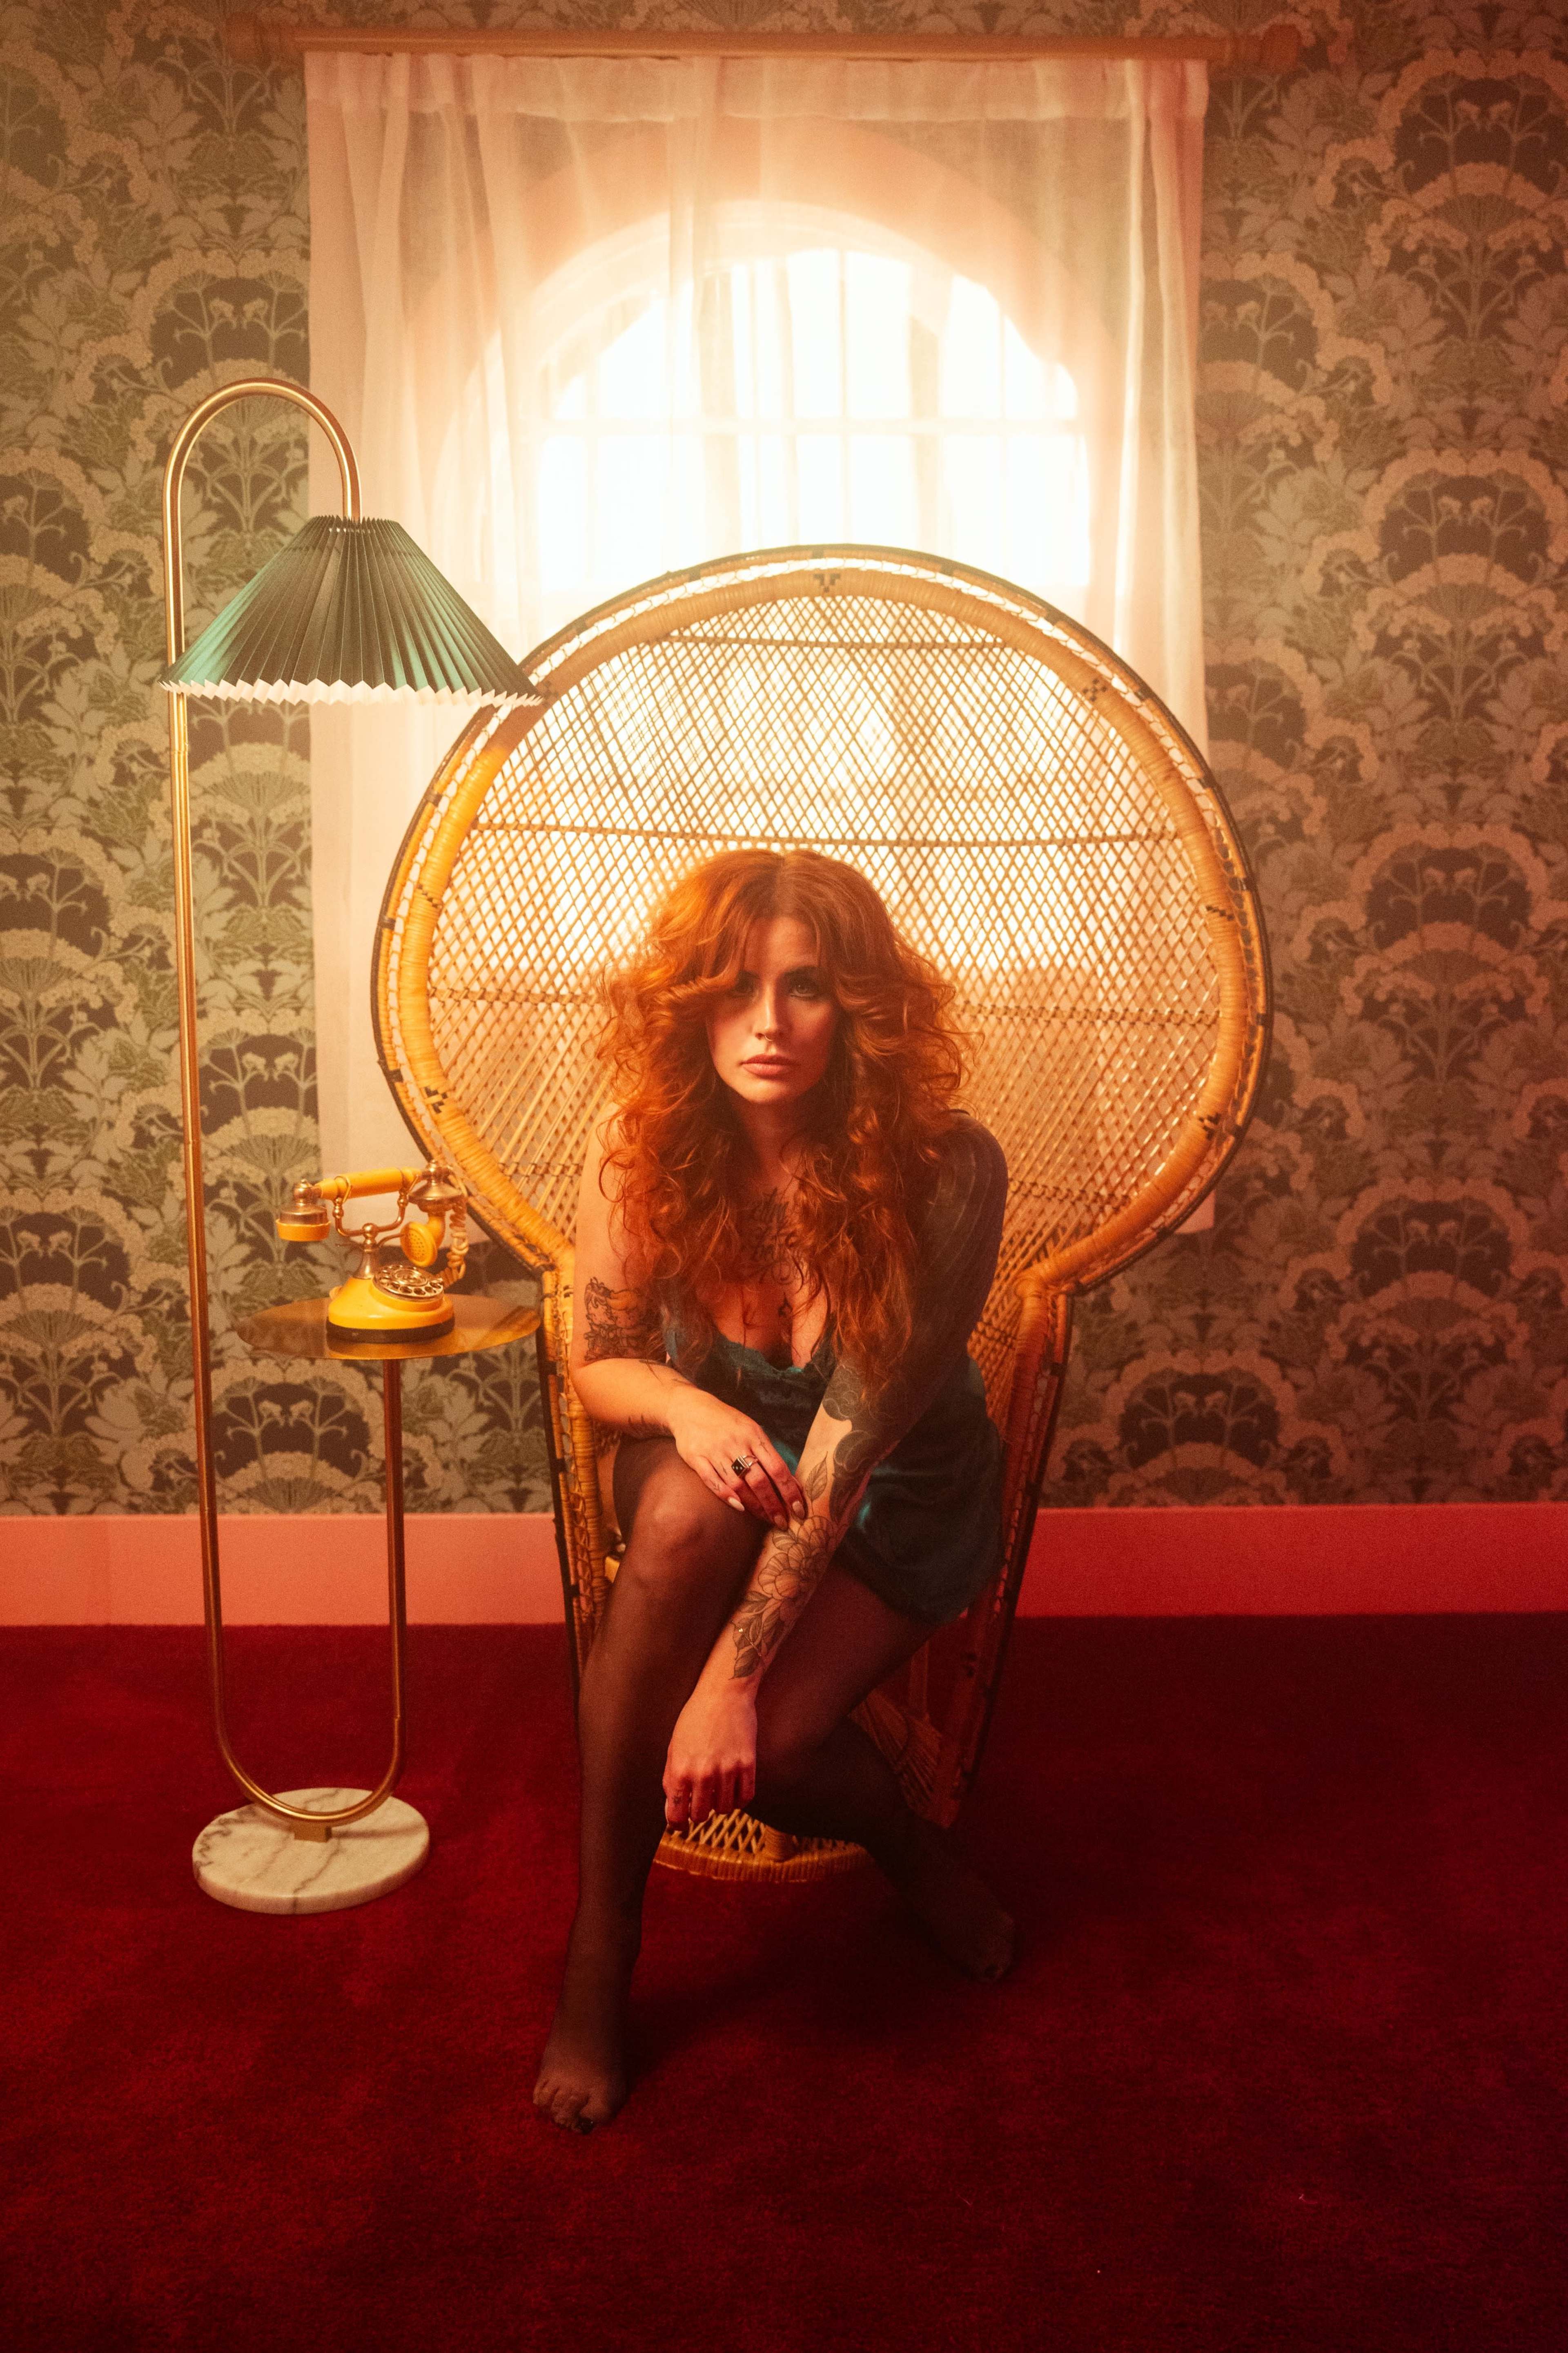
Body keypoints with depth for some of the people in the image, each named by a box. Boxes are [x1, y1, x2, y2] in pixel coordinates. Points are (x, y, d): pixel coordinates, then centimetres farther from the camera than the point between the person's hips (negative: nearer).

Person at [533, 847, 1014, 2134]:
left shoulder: (946, 1171, -27)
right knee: (687, 1507, -35)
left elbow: (850, 1437, -29)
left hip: (899, 1498, -2)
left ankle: (903, 1833, 10)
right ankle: (601, 1947, -21)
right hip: (721, 1457, 3)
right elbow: (600, 1365, -5)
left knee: (759, 1747, -28)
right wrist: (682, 1403, -30)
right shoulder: (645, 1149, -18)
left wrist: (734, 1677, -34)